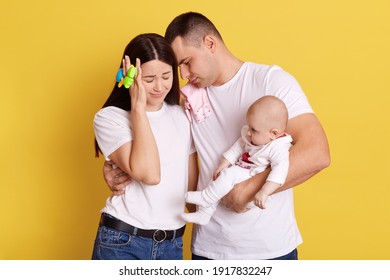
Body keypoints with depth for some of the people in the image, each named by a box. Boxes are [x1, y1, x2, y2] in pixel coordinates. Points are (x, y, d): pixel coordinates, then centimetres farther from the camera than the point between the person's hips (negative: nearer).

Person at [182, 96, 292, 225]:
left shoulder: (278, 148, -23)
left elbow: (280, 169, -35)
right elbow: (238, 148, 14)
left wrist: (264, 192, -44)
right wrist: (223, 165, 6)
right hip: (240, 173, 9)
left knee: (229, 174, -27)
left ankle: (205, 198, -11)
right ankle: (203, 214, 13)